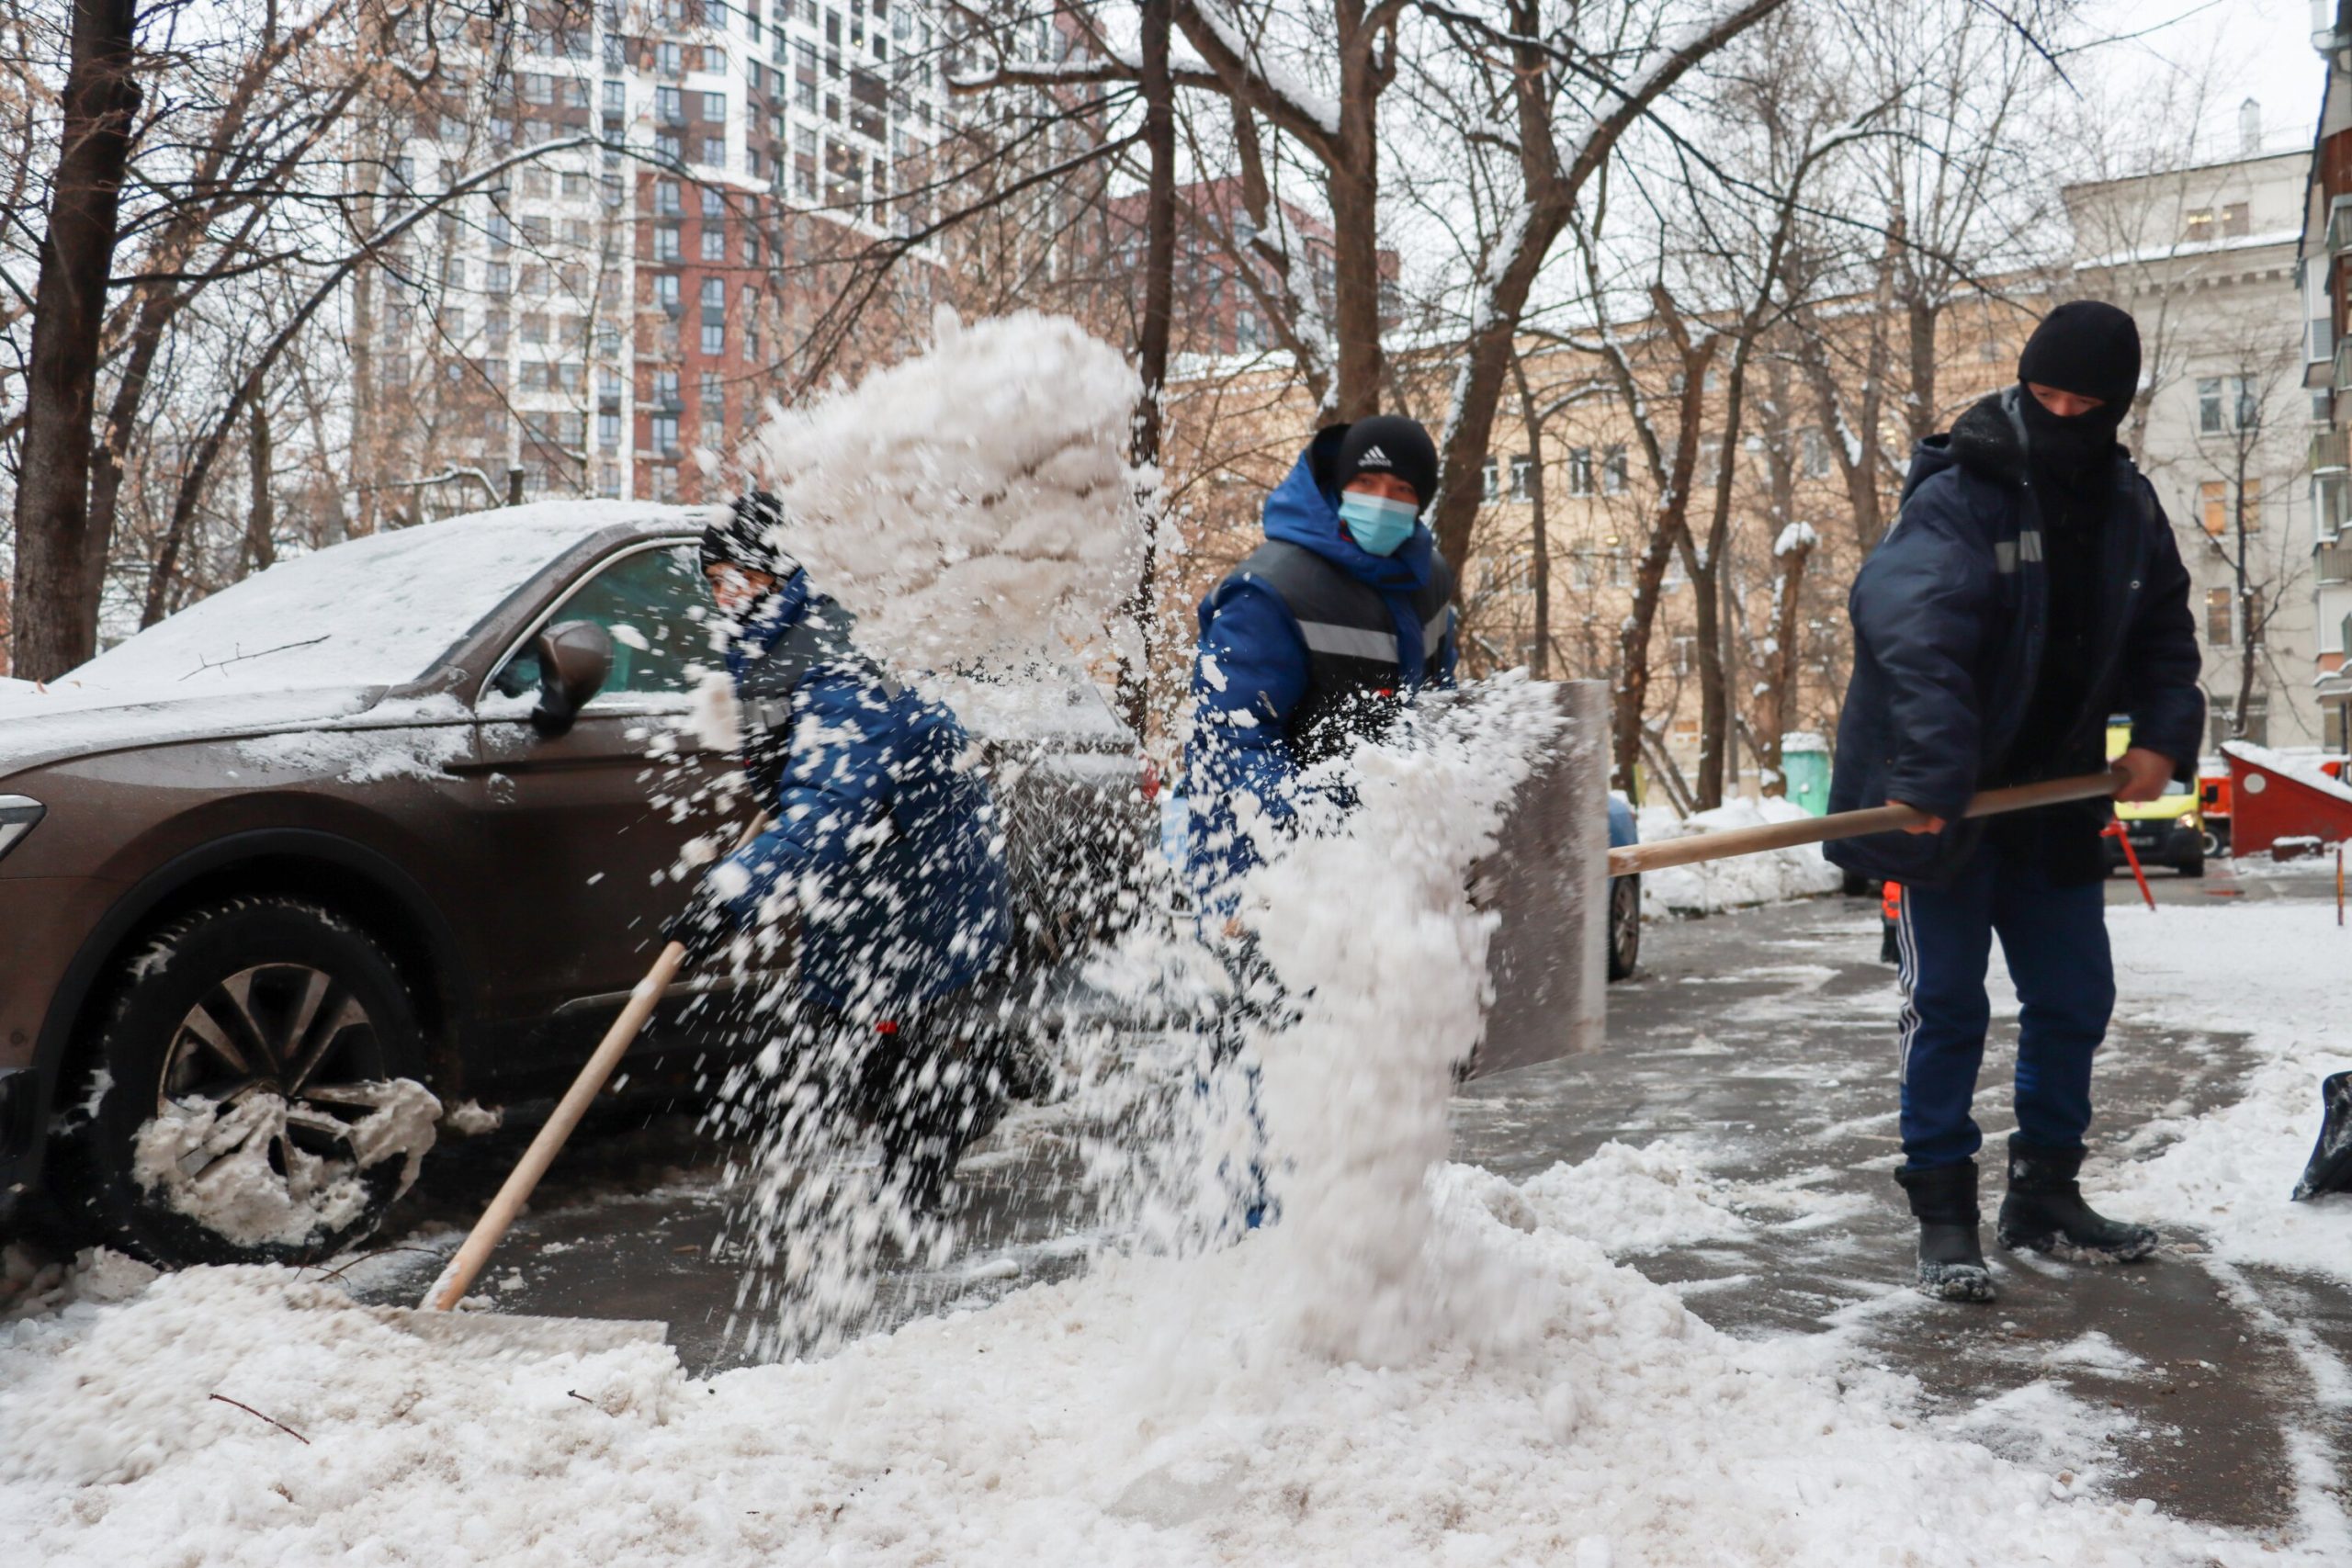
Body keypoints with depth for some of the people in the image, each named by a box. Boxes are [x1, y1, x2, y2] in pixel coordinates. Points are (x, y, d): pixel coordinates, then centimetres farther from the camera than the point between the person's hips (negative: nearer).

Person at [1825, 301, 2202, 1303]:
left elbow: (2163, 634, 16)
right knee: (1946, 1004, -2)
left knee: (2075, 999, 12)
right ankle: (1943, 1212, 8)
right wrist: (1935, 779, -41)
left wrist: (2162, 735, -1)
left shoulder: (2128, 510, 6)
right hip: (1946, 799, -7)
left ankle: (2045, 1195, 28)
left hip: (2057, 794, 7)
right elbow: (1918, 644, -31)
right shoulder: (1955, 499, -18)